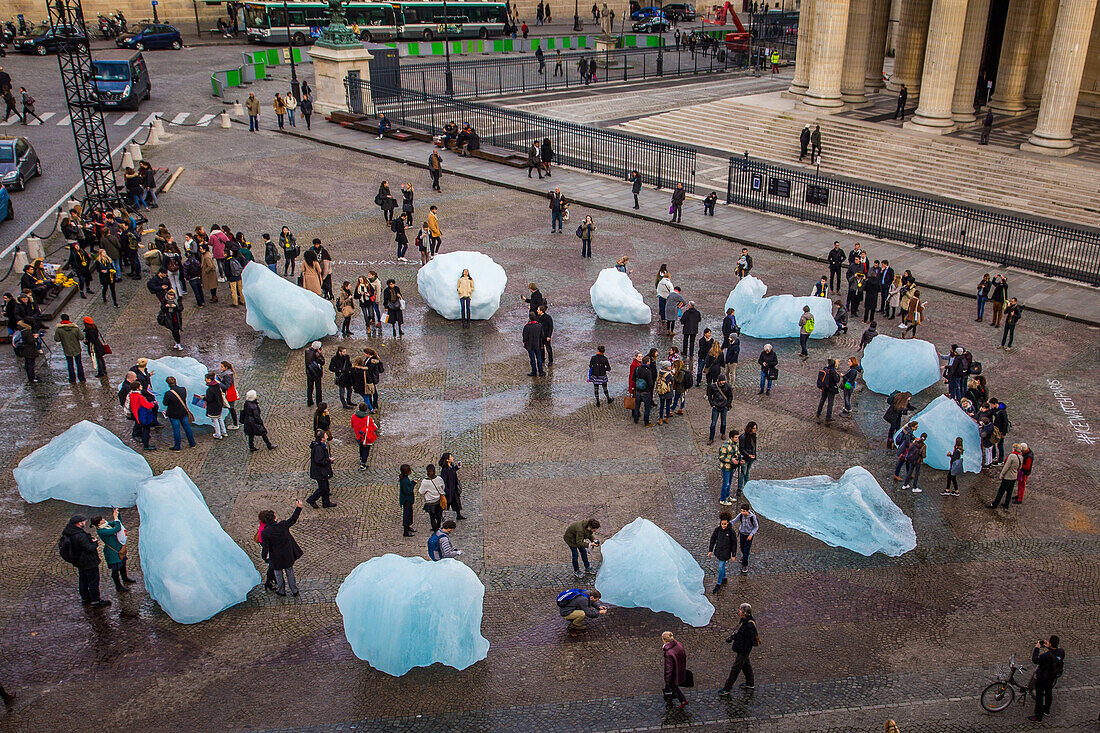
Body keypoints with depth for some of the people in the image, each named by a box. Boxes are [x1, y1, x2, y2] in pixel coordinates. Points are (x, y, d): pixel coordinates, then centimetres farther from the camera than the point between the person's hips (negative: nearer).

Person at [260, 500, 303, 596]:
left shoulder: (265, 533, -23)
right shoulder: (283, 525, -18)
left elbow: (265, 548, -17)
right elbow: (293, 519, -1)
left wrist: (264, 557, 1)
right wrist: (298, 507, 7)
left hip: (276, 558, -2)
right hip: (288, 555, 2)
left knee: (278, 574, 21)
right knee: (290, 572, 21)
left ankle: (281, 591, 36)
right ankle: (294, 590, 32)